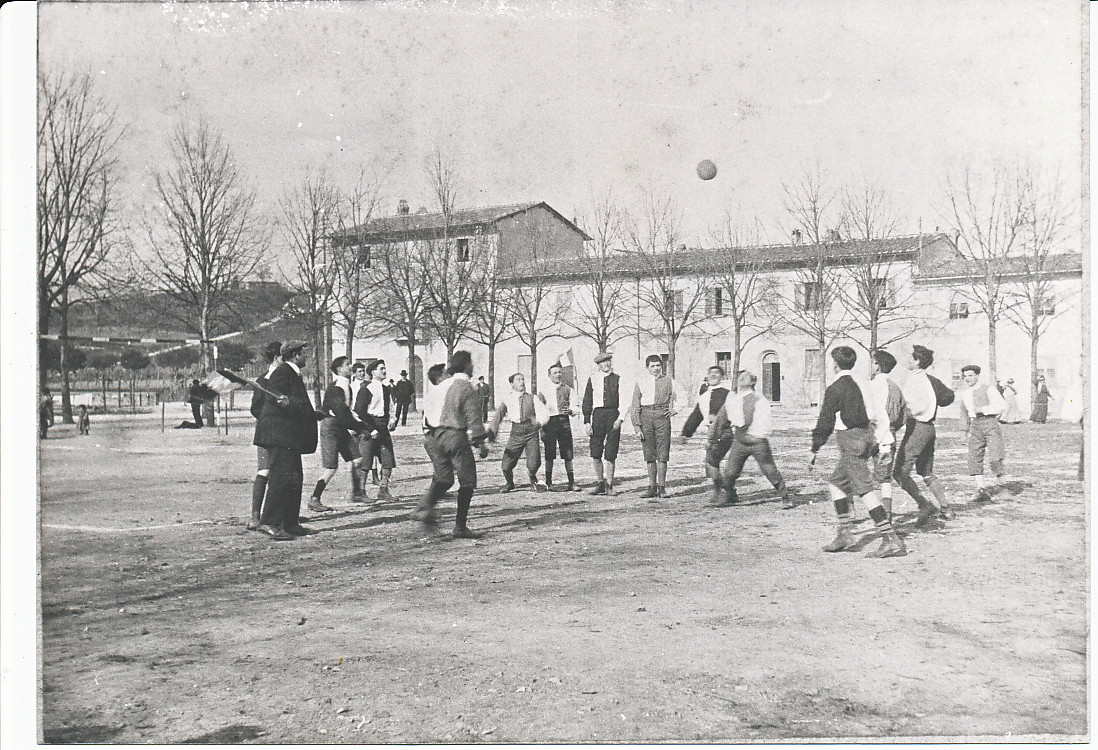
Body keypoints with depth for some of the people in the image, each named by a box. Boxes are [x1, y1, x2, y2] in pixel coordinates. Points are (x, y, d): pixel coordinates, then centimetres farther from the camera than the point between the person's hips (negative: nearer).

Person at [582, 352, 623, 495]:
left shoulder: (618, 379, 6)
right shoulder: (592, 380, 7)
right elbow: (587, 402, 8)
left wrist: (620, 418, -9)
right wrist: (587, 422, 1)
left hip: (613, 415, -1)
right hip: (598, 414, 1)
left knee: (610, 454, 0)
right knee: (595, 453, -1)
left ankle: (609, 485, 10)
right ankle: (599, 482, 15)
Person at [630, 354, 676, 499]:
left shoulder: (668, 381, 9)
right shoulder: (641, 382, 8)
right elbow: (635, 406, 7)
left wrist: (672, 409, 2)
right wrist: (637, 426, -1)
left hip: (662, 416, -1)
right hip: (646, 417, 1)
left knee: (662, 454, -4)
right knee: (649, 454, 3)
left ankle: (662, 487, 2)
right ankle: (652, 487, 8)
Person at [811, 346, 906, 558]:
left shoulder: (835, 388, -10)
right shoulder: (861, 384, 14)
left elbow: (826, 421, -8)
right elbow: (879, 415, 15)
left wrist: (815, 448, 0)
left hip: (851, 440, -9)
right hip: (866, 436, 9)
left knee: (865, 488, -12)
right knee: (836, 483, 17)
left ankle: (891, 539, -18)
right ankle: (844, 534, 15)